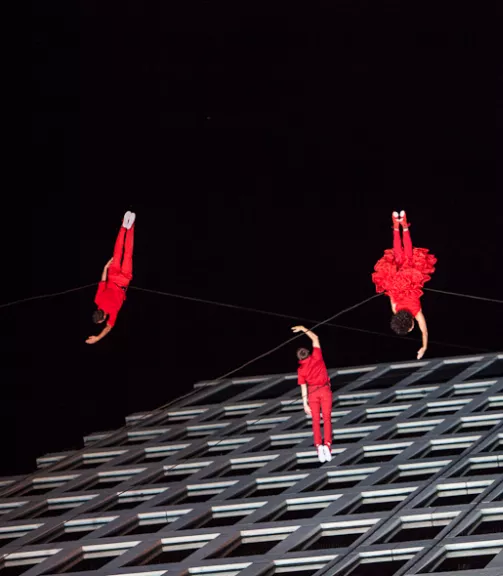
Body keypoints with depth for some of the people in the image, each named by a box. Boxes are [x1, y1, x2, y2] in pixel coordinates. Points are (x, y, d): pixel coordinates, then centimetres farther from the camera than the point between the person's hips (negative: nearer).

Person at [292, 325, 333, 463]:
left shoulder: (301, 369, 2)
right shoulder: (316, 357, -1)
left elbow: (303, 388, 0)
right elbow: (315, 338, 11)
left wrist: (305, 404, 3)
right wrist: (304, 329, 17)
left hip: (312, 392, 0)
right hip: (325, 389, 0)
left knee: (316, 421, 3)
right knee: (327, 418, -2)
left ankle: (319, 445, -14)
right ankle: (327, 444, -19)